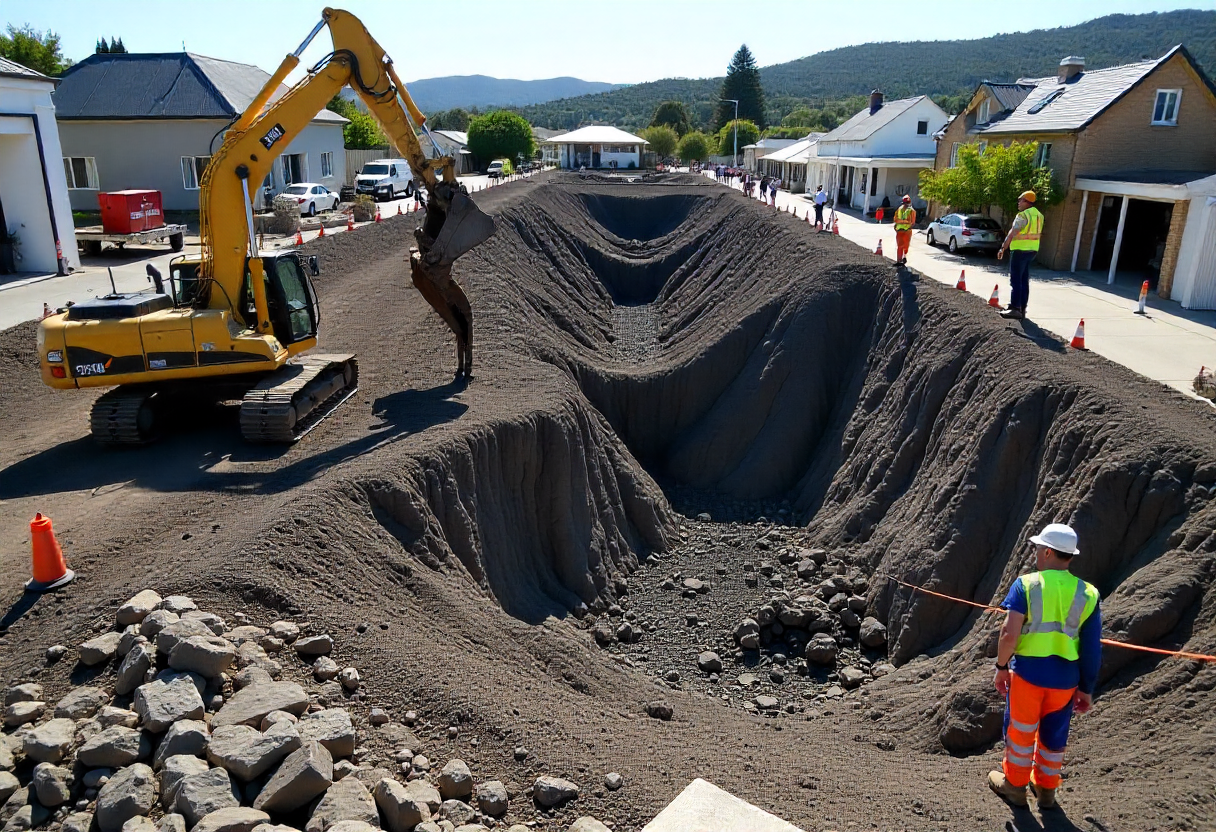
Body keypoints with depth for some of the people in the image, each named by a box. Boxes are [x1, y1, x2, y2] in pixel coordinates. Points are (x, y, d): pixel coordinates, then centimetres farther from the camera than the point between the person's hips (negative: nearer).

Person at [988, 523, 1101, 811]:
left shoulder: (1026, 585, -12)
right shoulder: (1088, 594, -3)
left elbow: (1009, 635, -18)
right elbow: (1092, 649, -2)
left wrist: (1001, 667, -3)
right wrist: (1087, 689, 8)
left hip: (1028, 671, -3)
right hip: (1065, 677, 3)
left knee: (1020, 730, 16)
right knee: (1054, 733, 22)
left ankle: (1014, 784, 33)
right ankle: (1046, 789, 38)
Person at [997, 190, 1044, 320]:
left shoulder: (1023, 215, -15)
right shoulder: (1038, 215, 14)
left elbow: (1012, 234, -20)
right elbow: (1038, 234, 20)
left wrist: (1003, 248, -19)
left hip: (1020, 250, -9)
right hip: (1032, 251, 9)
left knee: (1015, 280, -9)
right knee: (1024, 281, 13)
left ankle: (1014, 308, -14)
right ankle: (1022, 309, 17)